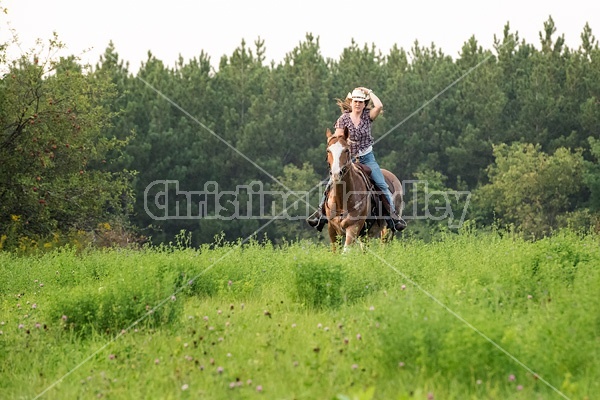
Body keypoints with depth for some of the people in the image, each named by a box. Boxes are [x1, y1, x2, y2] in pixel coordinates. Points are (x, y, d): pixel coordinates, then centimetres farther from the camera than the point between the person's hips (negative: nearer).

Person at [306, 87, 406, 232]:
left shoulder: (368, 116, 0)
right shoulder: (343, 119, -2)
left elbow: (379, 106, -20)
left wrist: (369, 92, -9)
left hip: (367, 157, 0)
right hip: (347, 158, 0)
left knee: (382, 185, -11)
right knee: (332, 183, -14)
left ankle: (393, 215, -6)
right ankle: (321, 211, -4)